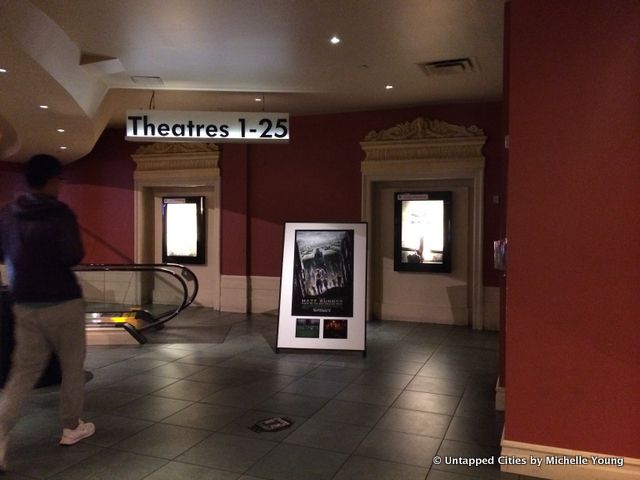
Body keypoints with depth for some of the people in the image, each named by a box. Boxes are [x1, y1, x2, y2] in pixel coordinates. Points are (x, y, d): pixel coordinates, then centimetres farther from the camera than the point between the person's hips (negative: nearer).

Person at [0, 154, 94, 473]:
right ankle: (71, 428, 23)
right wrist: (56, 254, 0)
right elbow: (73, 257, -21)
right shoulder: (60, 214, -14)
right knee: (72, 366, 11)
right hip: (61, 302, -5)